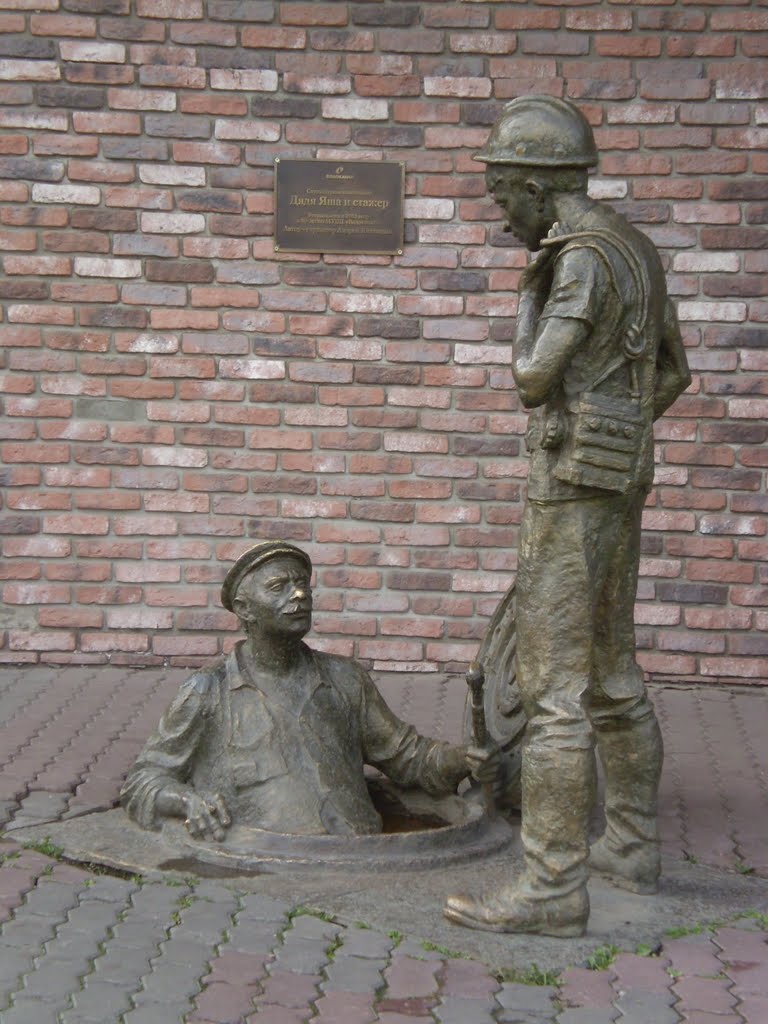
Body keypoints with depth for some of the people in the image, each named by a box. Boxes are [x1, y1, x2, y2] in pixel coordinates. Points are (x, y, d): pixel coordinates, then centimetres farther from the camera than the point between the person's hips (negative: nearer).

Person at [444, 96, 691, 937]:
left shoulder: (584, 258, -17)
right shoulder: (630, 250, 15)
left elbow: (533, 383, -18)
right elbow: (672, 373, 22)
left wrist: (528, 297, 1)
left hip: (575, 489, -10)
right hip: (613, 486, 10)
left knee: (551, 686, -9)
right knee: (609, 671, 17)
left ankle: (550, 887, -6)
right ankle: (631, 849, 27)